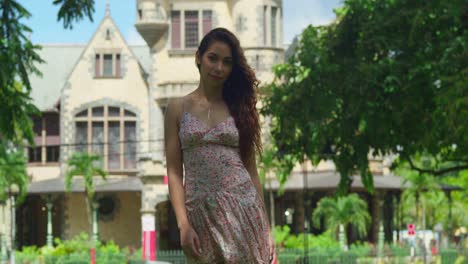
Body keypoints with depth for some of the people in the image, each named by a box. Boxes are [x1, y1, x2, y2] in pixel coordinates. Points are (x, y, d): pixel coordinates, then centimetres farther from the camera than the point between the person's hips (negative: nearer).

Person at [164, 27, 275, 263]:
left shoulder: (240, 108, 10)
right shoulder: (179, 109, 6)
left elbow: (251, 169, 9)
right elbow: (174, 172, 1)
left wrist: (265, 227, 4)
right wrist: (183, 225, -9)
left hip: (243, 208, 1)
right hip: (201, 214, -1)